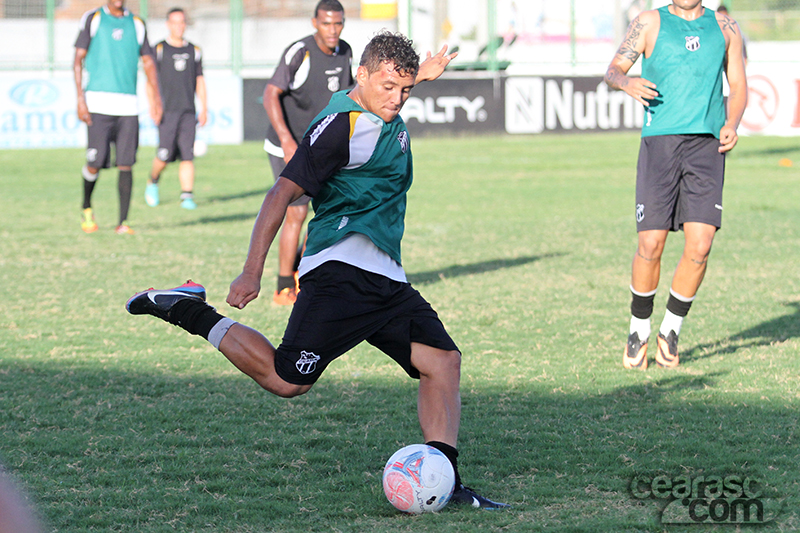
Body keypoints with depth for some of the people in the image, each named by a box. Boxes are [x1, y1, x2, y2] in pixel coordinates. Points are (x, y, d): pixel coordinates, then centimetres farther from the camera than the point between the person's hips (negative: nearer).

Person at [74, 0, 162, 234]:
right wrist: (80, 99, -7)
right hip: (99, 101, -3)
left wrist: (155, 96, 4)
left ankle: (122, 222, -2)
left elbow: (148, 62, 17)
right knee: (96, 162, -6)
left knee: (126, 164, -5)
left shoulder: (136, 24, 13)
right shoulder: (93, 19, 4)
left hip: (128, 105, 3)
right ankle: (87, 208, 21)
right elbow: (78, 60, 2)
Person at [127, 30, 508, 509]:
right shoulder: (342, 125, -13)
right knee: (287, 381, -14)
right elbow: (283, 193, -16)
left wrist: (418, 76, 42)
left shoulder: (386, 118, 15)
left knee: (444, 361, -3)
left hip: (385, 278, 9)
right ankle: (191, 312, 3)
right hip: (340, 267, -9)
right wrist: (252, 272, -21)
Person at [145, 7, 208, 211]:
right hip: (167, 110, -3)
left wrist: (204, 109, 10)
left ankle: (187, 196, -8)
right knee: (165, 154, -6)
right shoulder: (159, 50, 3)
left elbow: (199, 81, 17)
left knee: (187, 155, -7)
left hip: (188, 111, 3)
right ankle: (153, 182, 22)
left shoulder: (194, 51, 14)